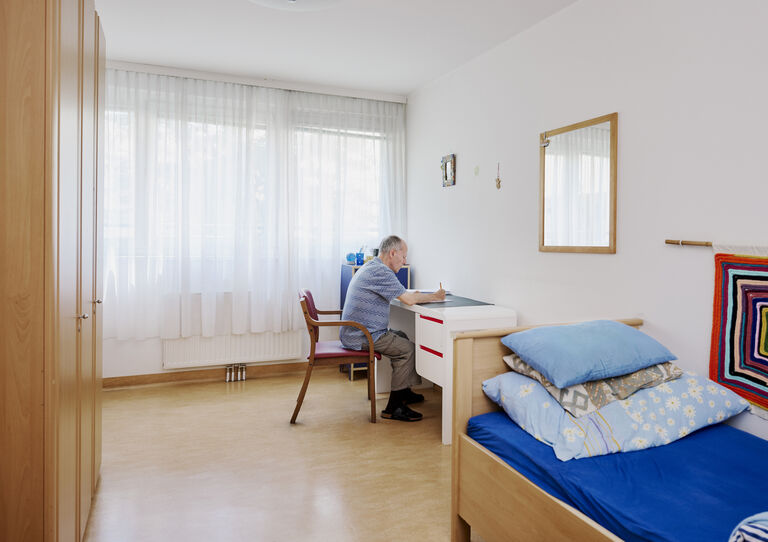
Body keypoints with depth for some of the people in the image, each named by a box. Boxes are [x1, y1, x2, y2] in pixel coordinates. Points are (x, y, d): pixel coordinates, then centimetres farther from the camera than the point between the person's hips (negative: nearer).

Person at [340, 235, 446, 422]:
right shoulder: (380, 271, -19)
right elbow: (409, 300, -22)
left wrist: (412, 294, 11)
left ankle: (403, 392, 29)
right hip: (361, 337, -11)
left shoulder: (370, 267, 15)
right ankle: (393, 407, -4)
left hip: (355, 332, 11)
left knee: (402, 337, 21)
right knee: (408, 349, -9)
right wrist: (435, 296, -6)